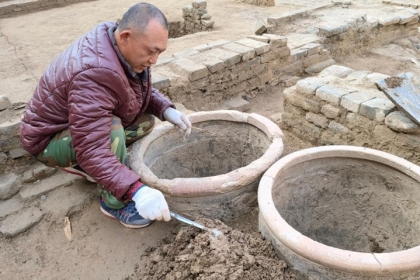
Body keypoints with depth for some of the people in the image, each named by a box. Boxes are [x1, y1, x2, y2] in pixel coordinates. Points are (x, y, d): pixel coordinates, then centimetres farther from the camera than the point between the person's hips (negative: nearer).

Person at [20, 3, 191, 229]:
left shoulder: (121, 45, -11)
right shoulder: (94, 75, -38)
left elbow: (141, 89, 6)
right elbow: (91, 149, -42)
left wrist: (166, 110, -12)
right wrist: (136, 190, -49)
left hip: (85, 126, 9)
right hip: (49, 139, -8)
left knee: (146, 120, -2)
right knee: (112, 131, -35)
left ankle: (85, 166, 10)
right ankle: (113, 203, -12)